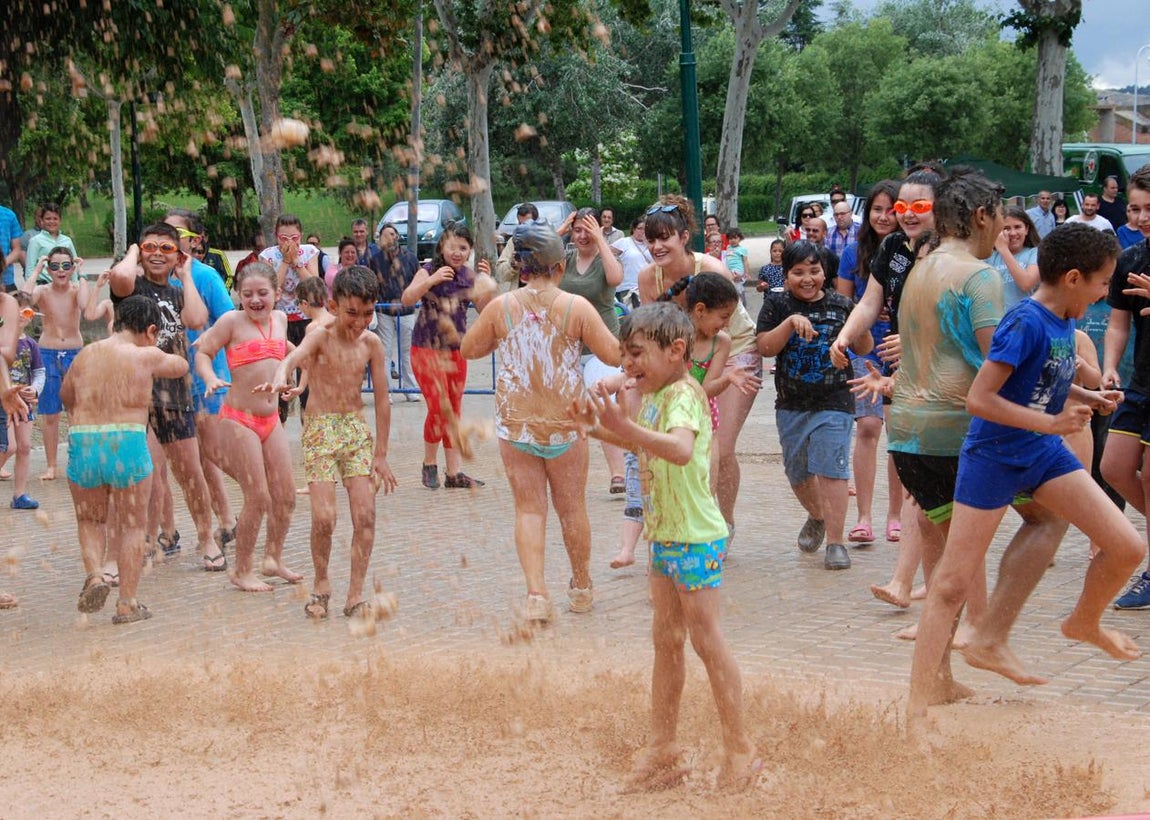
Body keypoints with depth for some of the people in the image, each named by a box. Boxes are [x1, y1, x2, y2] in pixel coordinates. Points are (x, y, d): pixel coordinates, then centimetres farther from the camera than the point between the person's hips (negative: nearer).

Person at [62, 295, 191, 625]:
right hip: (128, 446, -3)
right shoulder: (147, 356, -2)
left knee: (90, 520, 22)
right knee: (131, 526, 10)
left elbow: (65, 395, 23)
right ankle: (127, 603, 12)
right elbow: (181, 366, 18)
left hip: (82, 445, 3)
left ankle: (94, 574, -1)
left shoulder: (85, 355, 9)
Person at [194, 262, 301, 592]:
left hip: (271, 419, 6)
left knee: (285, 494, 9)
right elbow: (203, 352, -7)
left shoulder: (279, 318, 10)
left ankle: (274, 559, 28)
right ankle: (242, 571, 9)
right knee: (258, 498, -6)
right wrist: (211, 379, -24)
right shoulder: (232, 321, -8)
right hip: (238, 419, -6)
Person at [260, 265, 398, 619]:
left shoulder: (371, 343, 2)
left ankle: (356, 594, 5)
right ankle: (321, 584, 14)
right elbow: (295, 356, -33)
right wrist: (280, 377, -57)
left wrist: (380, 454, 4)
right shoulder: (321, 337, -9)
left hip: (358, 429, 3)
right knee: (324, 517, -11)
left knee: (365, 515, -6)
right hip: (321, 430, -3)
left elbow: (381, 400, 5)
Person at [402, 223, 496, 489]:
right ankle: (429, 465, 11)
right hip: (426, 350, -5)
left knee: (454, 412, 8)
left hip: (456, 352, 5)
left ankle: (454, 473, 14)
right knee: (439, 409, -10)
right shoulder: (429, 272, -9)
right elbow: (407, 299, -22)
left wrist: (487, 282, -15)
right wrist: (431, 281, -34)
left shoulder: (470, 277, 2)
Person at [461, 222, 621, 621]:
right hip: (565, 423, 0)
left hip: (515, 423, 1)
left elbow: (468, 349, 7)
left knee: (528, 509, 6)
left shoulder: (500, 307, -6)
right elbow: (614, 355, -5)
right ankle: (581, 588, 29)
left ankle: (536, 593, -7)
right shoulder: (576, 307, -9)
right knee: (572, 507, 14)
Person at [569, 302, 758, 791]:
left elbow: (681, 448, -41)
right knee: (666, 640, 13)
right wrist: (600, 429, 14)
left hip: (695, 538, -9)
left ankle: (739, 751, 8)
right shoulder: (656, 395, 8)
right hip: (664, 536, 10)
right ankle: (661, 751, 22)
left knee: (706, 639, -3)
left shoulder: (683, 393, -20)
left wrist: (625, 426, -50)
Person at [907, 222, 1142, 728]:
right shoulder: (1026, 323, -22)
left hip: (1043, 453, 8)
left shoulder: (1062, 322, 2)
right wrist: (1050, 422, -25)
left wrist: (1086, 397, 8)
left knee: (1127, 548, 1)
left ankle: (1084, 624, 31)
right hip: (993, 455, -8)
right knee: (952, 584, -4)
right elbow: (979, 398, -25)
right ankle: (916, 710, 0)